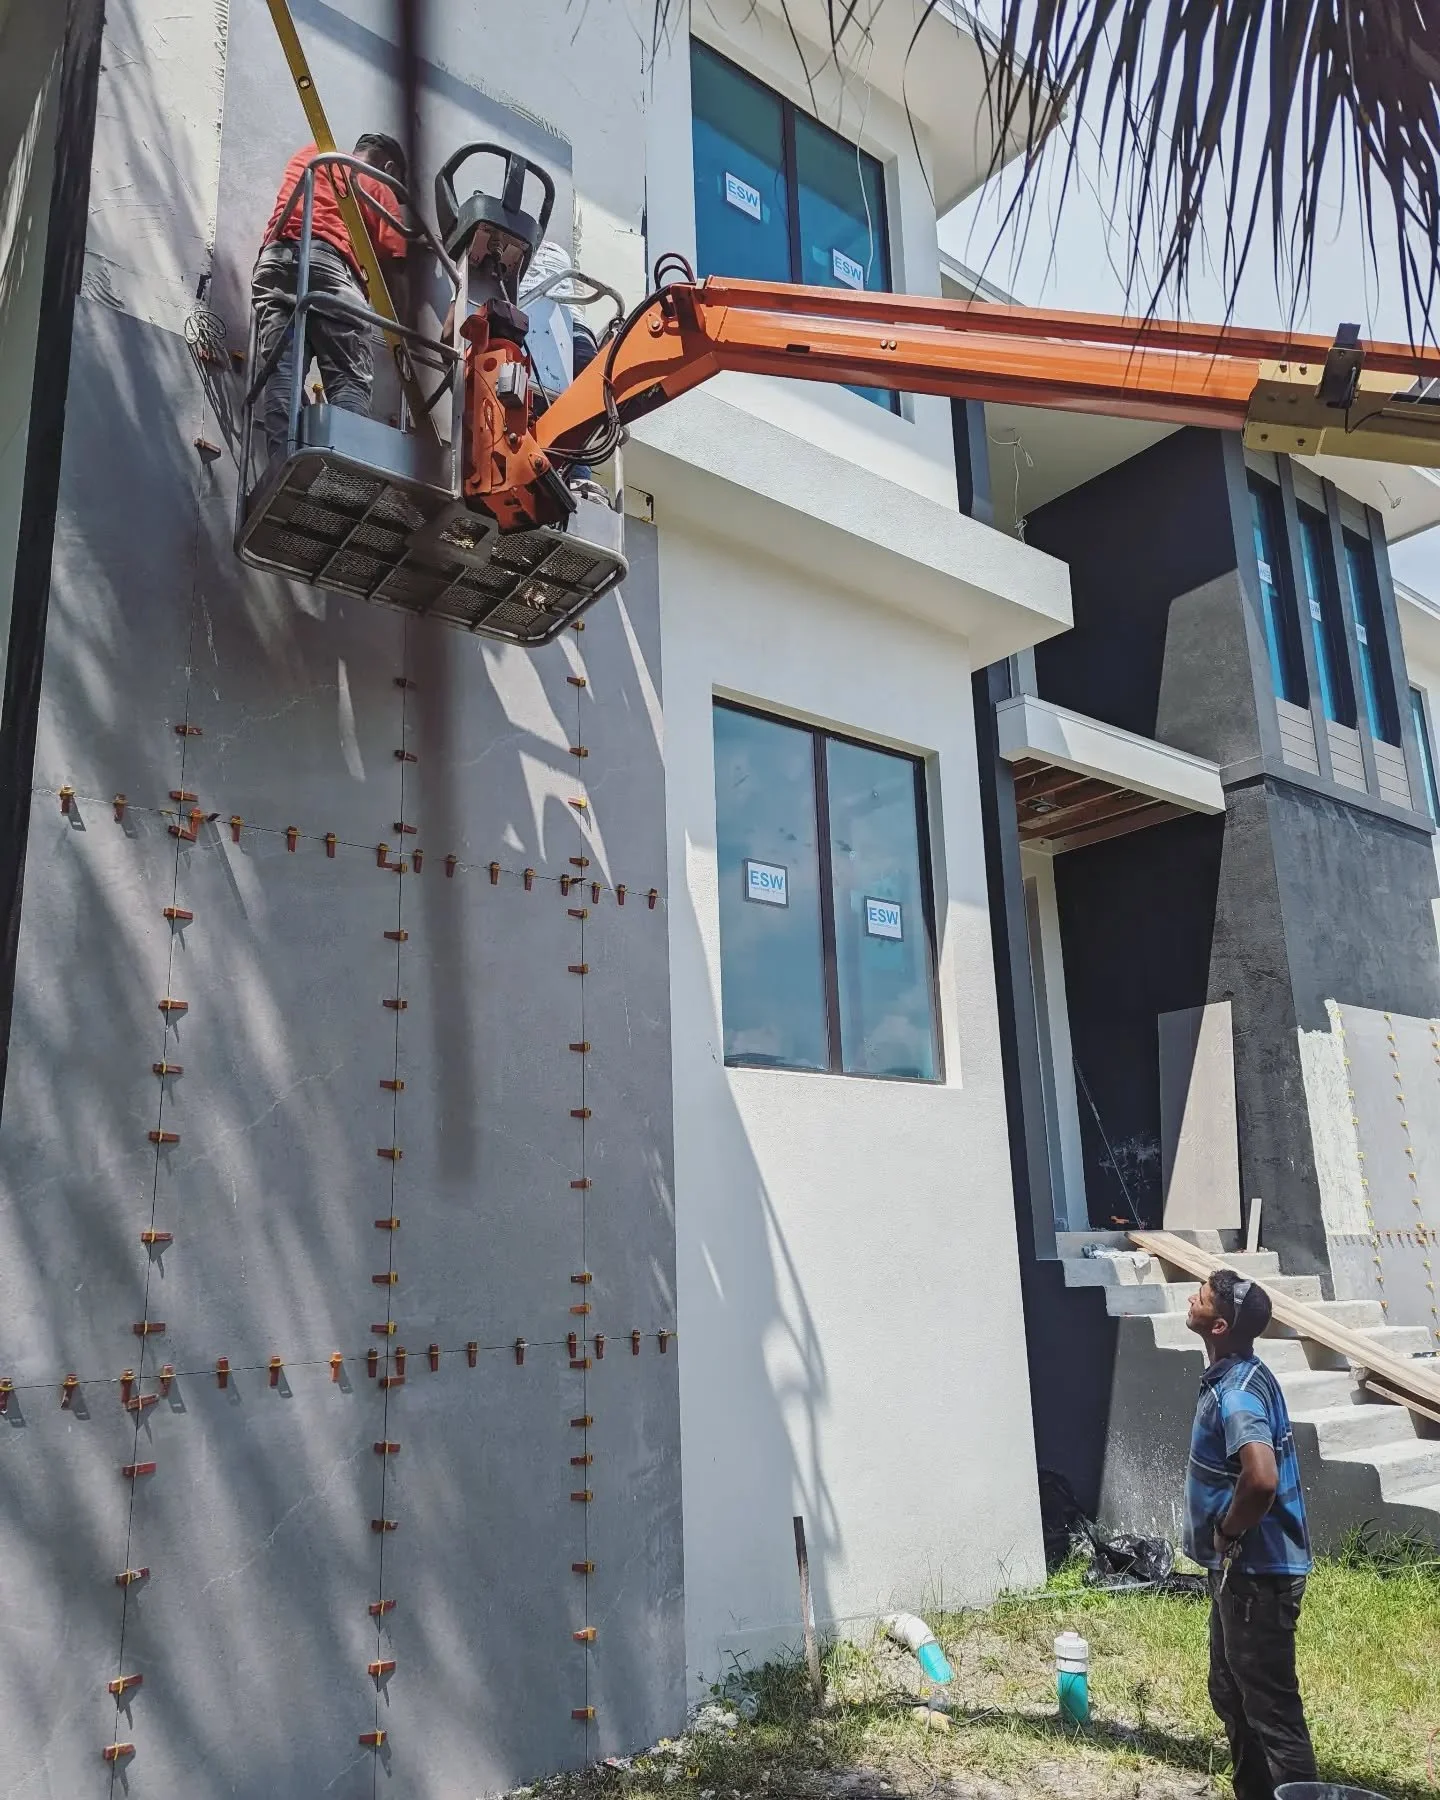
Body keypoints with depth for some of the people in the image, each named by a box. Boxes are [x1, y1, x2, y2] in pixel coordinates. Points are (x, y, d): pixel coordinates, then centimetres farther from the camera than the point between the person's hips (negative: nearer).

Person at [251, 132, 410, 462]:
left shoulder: (308, 154, 34)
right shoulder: (380, 190, 19)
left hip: (274, 258, 5)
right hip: (327, 261, -4)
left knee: (282, 371, -7)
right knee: (349, 378, -10)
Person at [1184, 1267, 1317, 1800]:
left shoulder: (1237, 1391, -24)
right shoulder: (1233, 1377, 6)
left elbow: (1261, 1479, -39)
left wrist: (1229, 1534, -21)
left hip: (1255, 1571, -10)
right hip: (1240, 1567, 10)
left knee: (1271, 1708, 1)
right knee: (1232, 1695, 22)